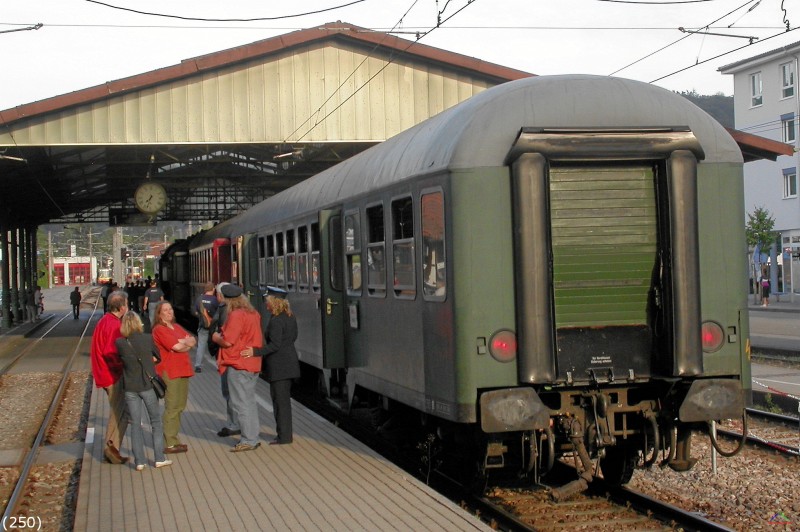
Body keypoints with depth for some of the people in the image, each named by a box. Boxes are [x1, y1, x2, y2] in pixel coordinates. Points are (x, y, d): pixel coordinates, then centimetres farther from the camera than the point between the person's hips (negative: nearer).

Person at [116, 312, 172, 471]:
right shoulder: (148, 339, -9)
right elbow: (157, 356, 4)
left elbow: (120, 359, 5)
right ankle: (159, 458, 10)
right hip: (148, 385, -1)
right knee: (156, 421, 11)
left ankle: (139, 461, 6)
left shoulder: (120, 343, -9)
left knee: (135, 424, 8)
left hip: (130, 387, 1)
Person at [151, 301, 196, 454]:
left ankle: (173, 439, 15)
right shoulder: (159, 330, -8)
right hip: (169, 371, -8)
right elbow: (176, 347, -15)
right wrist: (187, 342, 2)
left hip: (182, 371, 8)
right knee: (172, 407, -9)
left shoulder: (176, 327, 19)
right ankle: (170, 444, -7)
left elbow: (193, 341, 10)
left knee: (180, 406, 9)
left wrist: (182, 343, -8)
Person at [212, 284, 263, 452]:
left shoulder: (236, 316, -18)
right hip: (253, 364, 9)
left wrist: (216, 337, -1)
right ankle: (253, 437, 22)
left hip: (238, 365, -9)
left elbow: (227, 341, -21)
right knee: (249, 402, 17)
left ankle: (248, 440, -2)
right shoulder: (253, 313, 10)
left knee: (241, 403, -3)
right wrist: (225, 332, 19)